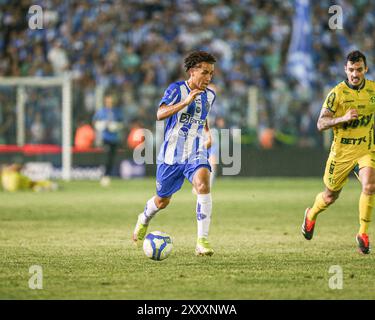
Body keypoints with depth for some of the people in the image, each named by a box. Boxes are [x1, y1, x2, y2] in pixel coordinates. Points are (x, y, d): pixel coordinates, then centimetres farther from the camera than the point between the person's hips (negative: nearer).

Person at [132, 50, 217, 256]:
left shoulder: (209, 96, 5)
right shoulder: (177, 89, -11)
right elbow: (160, 114, -28)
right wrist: (185, 102, -37)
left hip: (196, 154, 2)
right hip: (172, 154, -2)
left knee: (203, 185, -29)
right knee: (162, 202, 13)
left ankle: (202, 241, -28)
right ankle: (144, 220, 51)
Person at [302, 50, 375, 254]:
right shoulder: (337, 93, -12)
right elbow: (321, 124, -16)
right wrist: (343, 118, -30)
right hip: (341, 151, -1)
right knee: (330, 197, 12)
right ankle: (311, 216, 46)